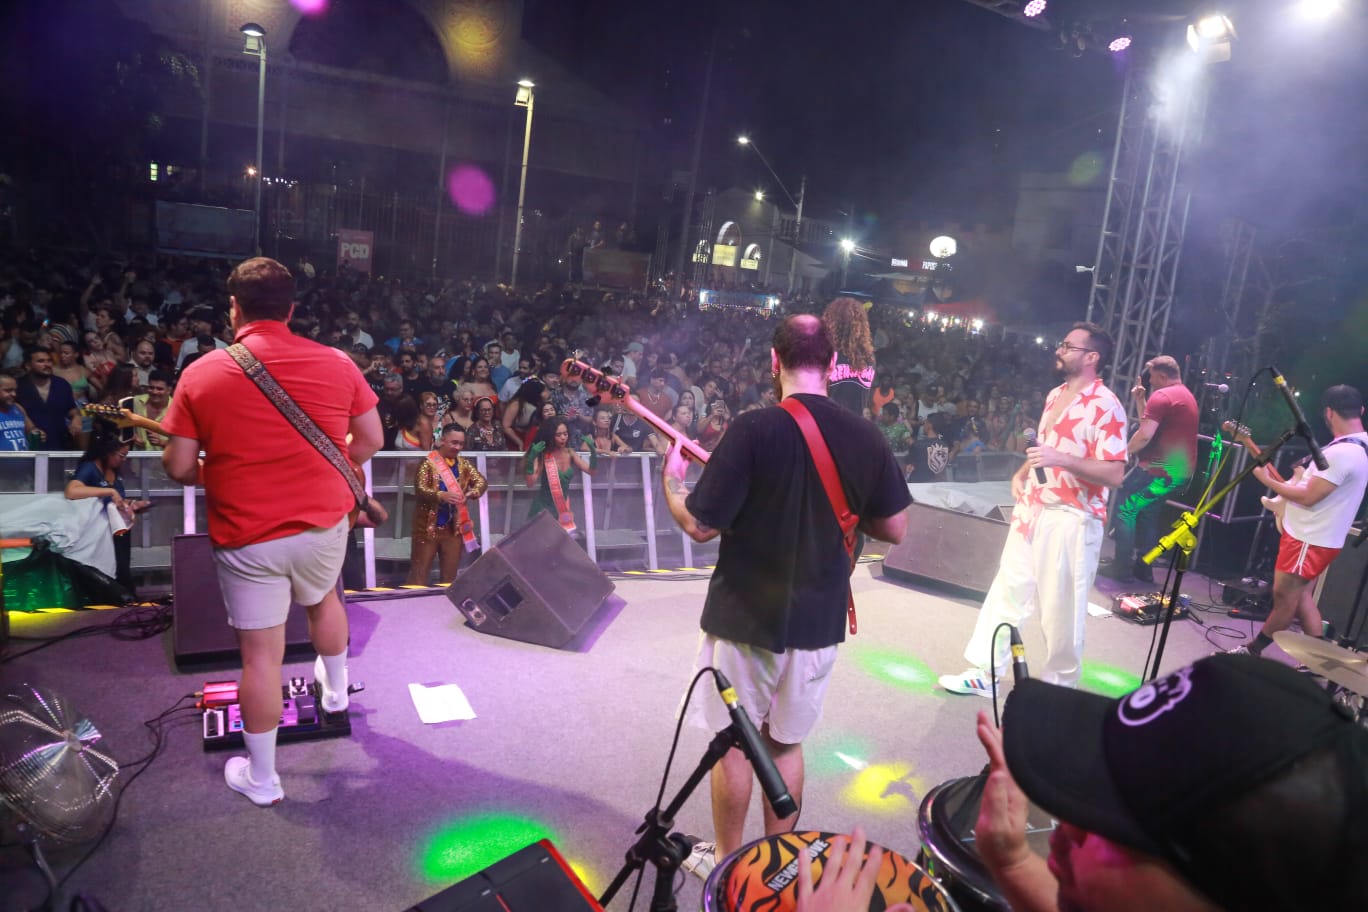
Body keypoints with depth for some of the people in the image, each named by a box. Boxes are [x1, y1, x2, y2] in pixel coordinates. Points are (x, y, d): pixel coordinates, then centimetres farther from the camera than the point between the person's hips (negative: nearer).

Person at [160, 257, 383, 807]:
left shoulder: (201, 374, -10)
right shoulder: (336, 363, -6)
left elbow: (179, 467, -7)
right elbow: (371, 440, 1)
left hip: (246, 536, -2)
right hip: (325, 522, 2)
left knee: (261, 652, 8)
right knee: (322, 600, 31)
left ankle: (261, 778, 24)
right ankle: (336, 688, 54)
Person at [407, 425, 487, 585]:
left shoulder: (464, 464, 8)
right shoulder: (428, 463, -8)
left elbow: (481, 481, 3)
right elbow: (420, 490, -17)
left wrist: (473, 492, -20)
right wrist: (442, 495, -35)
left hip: (454, 527, 4)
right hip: (428, 527, -4)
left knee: (450, 574, 12)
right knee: (420, 572, 0)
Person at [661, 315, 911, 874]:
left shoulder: (754, 428, -18)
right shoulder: (867, 437, -5)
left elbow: (700, 525, -16)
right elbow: (895, 530, 4)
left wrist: (671, 477, 3)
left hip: (745, 616, -4)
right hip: (818, 619, 4)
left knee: (732, 742, 14)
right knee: (786, 743, 20)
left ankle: (727, 862, 30)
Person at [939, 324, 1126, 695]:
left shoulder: (1105, 406, -14)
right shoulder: (1055, 395, 12)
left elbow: (1114, 473, -19)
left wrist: (1062, 460, -30)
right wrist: (1022, 473, 7)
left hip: (1071, 520, -8)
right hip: (1031, 511, 8)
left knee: (1061, 609, 3)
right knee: (1007, 591, 12)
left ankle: (1059, 688, 22)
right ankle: (984, 673, 23)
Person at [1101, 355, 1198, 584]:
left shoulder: (1161, 395, -13)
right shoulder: (1187, 395, 20)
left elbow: (1145, 434, -22)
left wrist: (1126, 451, -7)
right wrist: (1140, 400, 18)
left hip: (1160, 469, -10)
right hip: (1181, 471, 10)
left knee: (1124, 508, -4)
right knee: (1148, 515, 18)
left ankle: (1122, 567, -5)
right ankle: (1143, 568, 20)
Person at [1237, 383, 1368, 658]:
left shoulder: (1341, 452, -27)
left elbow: (1307, 497, -24)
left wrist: (1267, 480, -13)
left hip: (1310, 539, -10)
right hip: (1317, 536, 10)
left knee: (1284, 598, 3)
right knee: (1301, 598, 16)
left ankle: (1253, 650, 16)